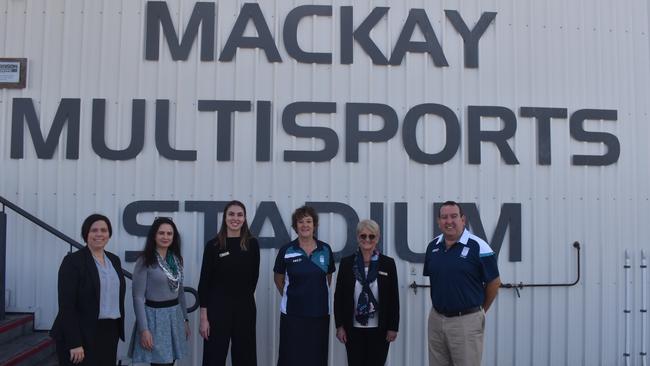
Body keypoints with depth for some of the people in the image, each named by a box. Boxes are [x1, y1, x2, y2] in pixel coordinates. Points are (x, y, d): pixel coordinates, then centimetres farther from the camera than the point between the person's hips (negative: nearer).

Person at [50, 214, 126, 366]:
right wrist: (74, 343, -18)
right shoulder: (73, 260, -10)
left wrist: (119, 329, 11)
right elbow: (66, 305, -14)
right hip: (83, 334, -6)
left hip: (109, 332, 6)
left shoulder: (114, 260, 9)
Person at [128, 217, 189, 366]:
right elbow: (138, 297, -13)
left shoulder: (176, 258, 8)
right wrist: (144, 329, -17)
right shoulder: (145, 260, -10)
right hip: (155, 316, -6)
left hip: (175, 316, 6)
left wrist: (185, 319, 15)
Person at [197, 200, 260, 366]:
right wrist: (203, 317, -9)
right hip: (218, 307, -2)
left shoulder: (252, 244, 0)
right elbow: (204, 282, -6)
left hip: (245, 307, 2)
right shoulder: (213, 245, -5)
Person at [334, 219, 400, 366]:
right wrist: (339, 326, -2)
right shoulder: (346, 263, 0)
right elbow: (338, 296, 2)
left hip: (379, 330, 0)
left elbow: (394, 298, 0)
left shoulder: (388, 263, -2)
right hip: (354, 329, 1)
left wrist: (393, 327, -2)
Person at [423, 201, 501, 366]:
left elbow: (494, 282, -4)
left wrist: (480, 310, 6)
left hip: (467, 321, -5)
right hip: (436, 318, 5)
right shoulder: (432, 246, 5)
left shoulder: (478, 246, -11)